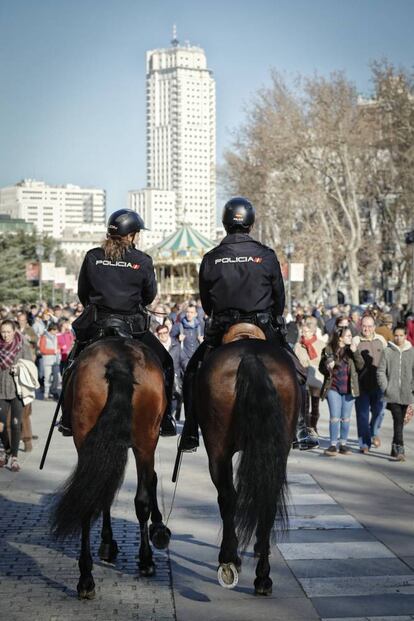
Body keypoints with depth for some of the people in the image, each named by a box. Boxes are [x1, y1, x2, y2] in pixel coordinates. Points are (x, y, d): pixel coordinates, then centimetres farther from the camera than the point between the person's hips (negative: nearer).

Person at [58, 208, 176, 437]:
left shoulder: (92, 257, 0)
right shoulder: (143, 261, -5)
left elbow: (82, 293, 9)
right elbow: (150, 295, 5)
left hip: (95, 324, 2)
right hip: (132, 326, -2)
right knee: (164, 363, 15)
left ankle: (68, 421, 23)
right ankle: (164, 421, 11)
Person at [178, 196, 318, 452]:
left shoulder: (211, 259, -1)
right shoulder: (267, 256, -4)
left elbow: (206, 303, 7)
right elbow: (280, 298, 3)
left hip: (221, 330, 1)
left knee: (193, 372, 18)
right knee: (295, 372, 16)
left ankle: (190, 435, 11)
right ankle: (300, 429, 7)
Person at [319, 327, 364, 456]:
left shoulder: (351, 350, 3)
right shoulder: (328, 350, -2)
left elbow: (360, 366, -5)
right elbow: (321, 368, 5)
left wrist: (355, 352, -17)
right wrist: (328, 366, -16)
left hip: (349, 388, 2)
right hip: (333, 388, -2)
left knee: (346, 418, 8)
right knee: (335, 417, -4)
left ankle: (343, 444, 16)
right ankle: (333, 445, 1)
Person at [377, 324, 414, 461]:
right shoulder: (387, 352, 0)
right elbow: (381, 371, 1)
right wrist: (385, 387, -7)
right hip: (392, 394, -2)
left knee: (400, 421, 12)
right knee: (398, 421, -12)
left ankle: (395, 448, 25)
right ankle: (399, 450, -15)